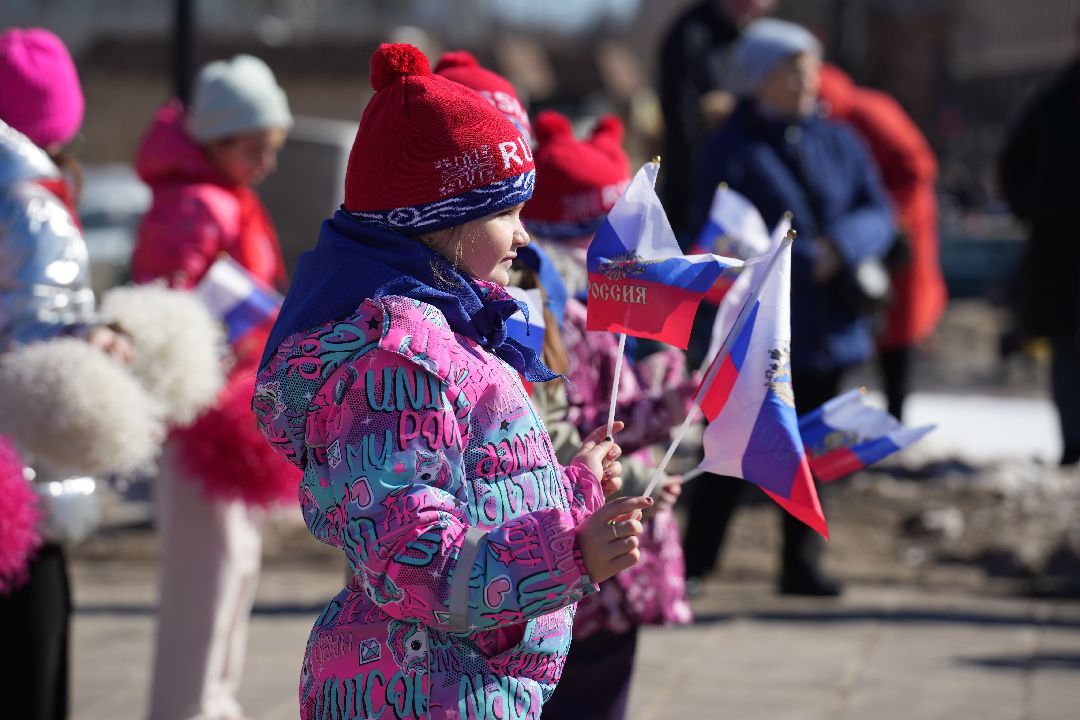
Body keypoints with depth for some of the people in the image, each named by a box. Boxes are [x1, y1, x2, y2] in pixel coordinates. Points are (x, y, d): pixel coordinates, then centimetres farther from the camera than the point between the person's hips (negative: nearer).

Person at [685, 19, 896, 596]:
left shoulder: (836, 143, 10)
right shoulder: (730, 150, -6)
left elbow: (879, 215, 7)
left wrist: (839, 246, -15)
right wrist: (804, 261, -17)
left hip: (825, 329, 5)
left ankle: (802, 566, 18)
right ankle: (693, 565, 6)